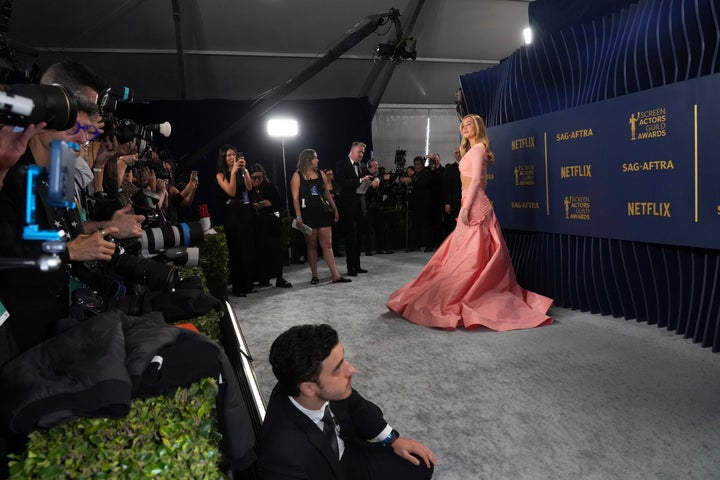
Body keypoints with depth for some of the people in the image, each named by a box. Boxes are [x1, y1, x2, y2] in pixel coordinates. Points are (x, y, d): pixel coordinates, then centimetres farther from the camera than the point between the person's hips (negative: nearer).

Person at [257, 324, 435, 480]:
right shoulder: (284, 455, -40)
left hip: (345, 456, 5)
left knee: (420, 465, 4)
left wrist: (393, 440, 2)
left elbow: (355, 406, -1)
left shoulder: (330, 391, -23)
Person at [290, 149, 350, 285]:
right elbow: (295, 198, -7)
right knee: (311, 246, 4)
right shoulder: (297, 176, -1)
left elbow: (327, 192, 15)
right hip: (308, 214, -3)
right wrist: (298, 217, -14)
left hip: (323, 212, 3)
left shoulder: (320, 174, 11)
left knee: (327, 245, 1)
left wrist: (334, 208, 10)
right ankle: (314, 276, 13)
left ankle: (335, 275, 0)